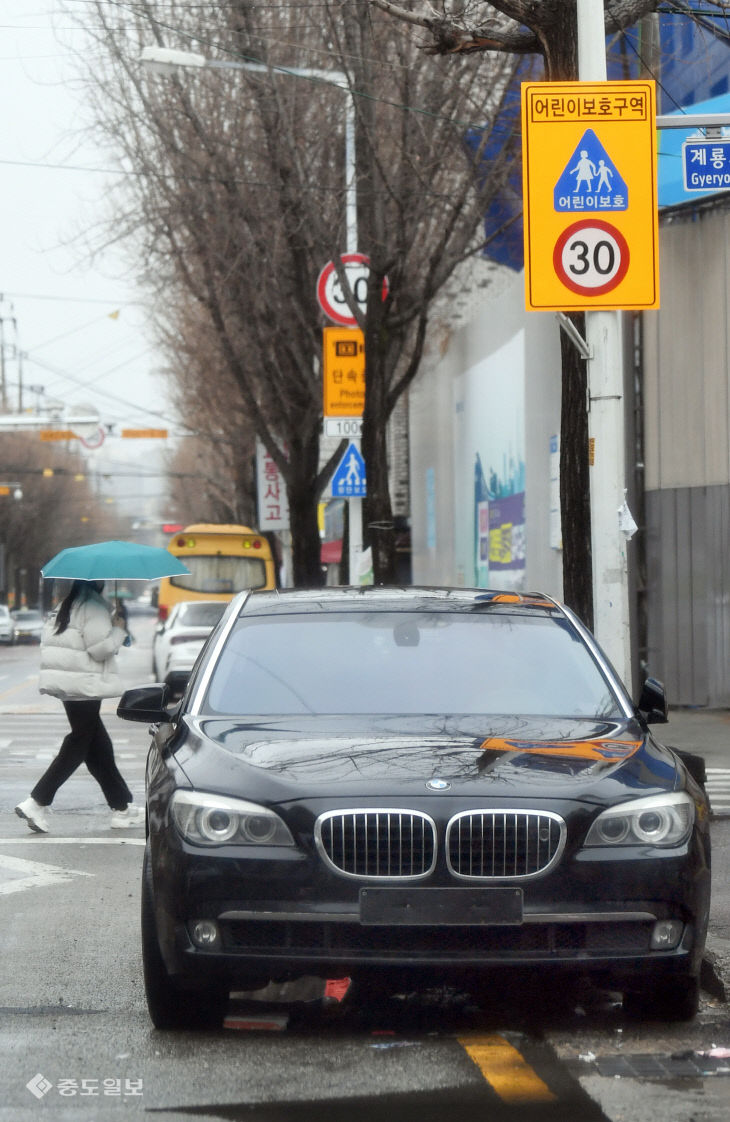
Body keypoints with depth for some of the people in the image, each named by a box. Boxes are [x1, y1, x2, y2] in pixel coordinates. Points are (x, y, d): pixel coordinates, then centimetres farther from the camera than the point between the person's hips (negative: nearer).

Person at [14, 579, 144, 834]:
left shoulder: (66, 602, 13)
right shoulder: (92, 604, -14)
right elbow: (100, 648, -19)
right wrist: (119, 629, -2)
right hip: (85, 685, -10)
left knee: (99, 746, 13)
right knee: (78, 746, -3)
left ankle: (121, 808, 18)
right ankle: (36, 803, -9)